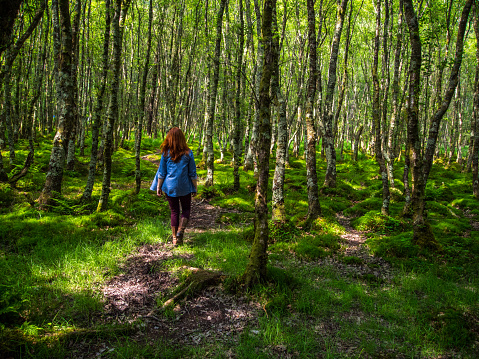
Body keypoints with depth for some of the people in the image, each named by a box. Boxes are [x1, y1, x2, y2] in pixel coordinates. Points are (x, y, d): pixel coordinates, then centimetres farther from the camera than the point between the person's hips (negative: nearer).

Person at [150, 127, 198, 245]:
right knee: (186, 209, 16)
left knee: (174, 211, 11)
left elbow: (161, 172, 0)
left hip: (170, 187, 1)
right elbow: (192, 173, -1)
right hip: (185, 187, -1)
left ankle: (175, 238, 14)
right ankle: (180, 230, -6)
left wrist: (159, 187, 9)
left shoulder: (166, 153, -4)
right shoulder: (188, 153, -5)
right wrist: (195, 187, 9)